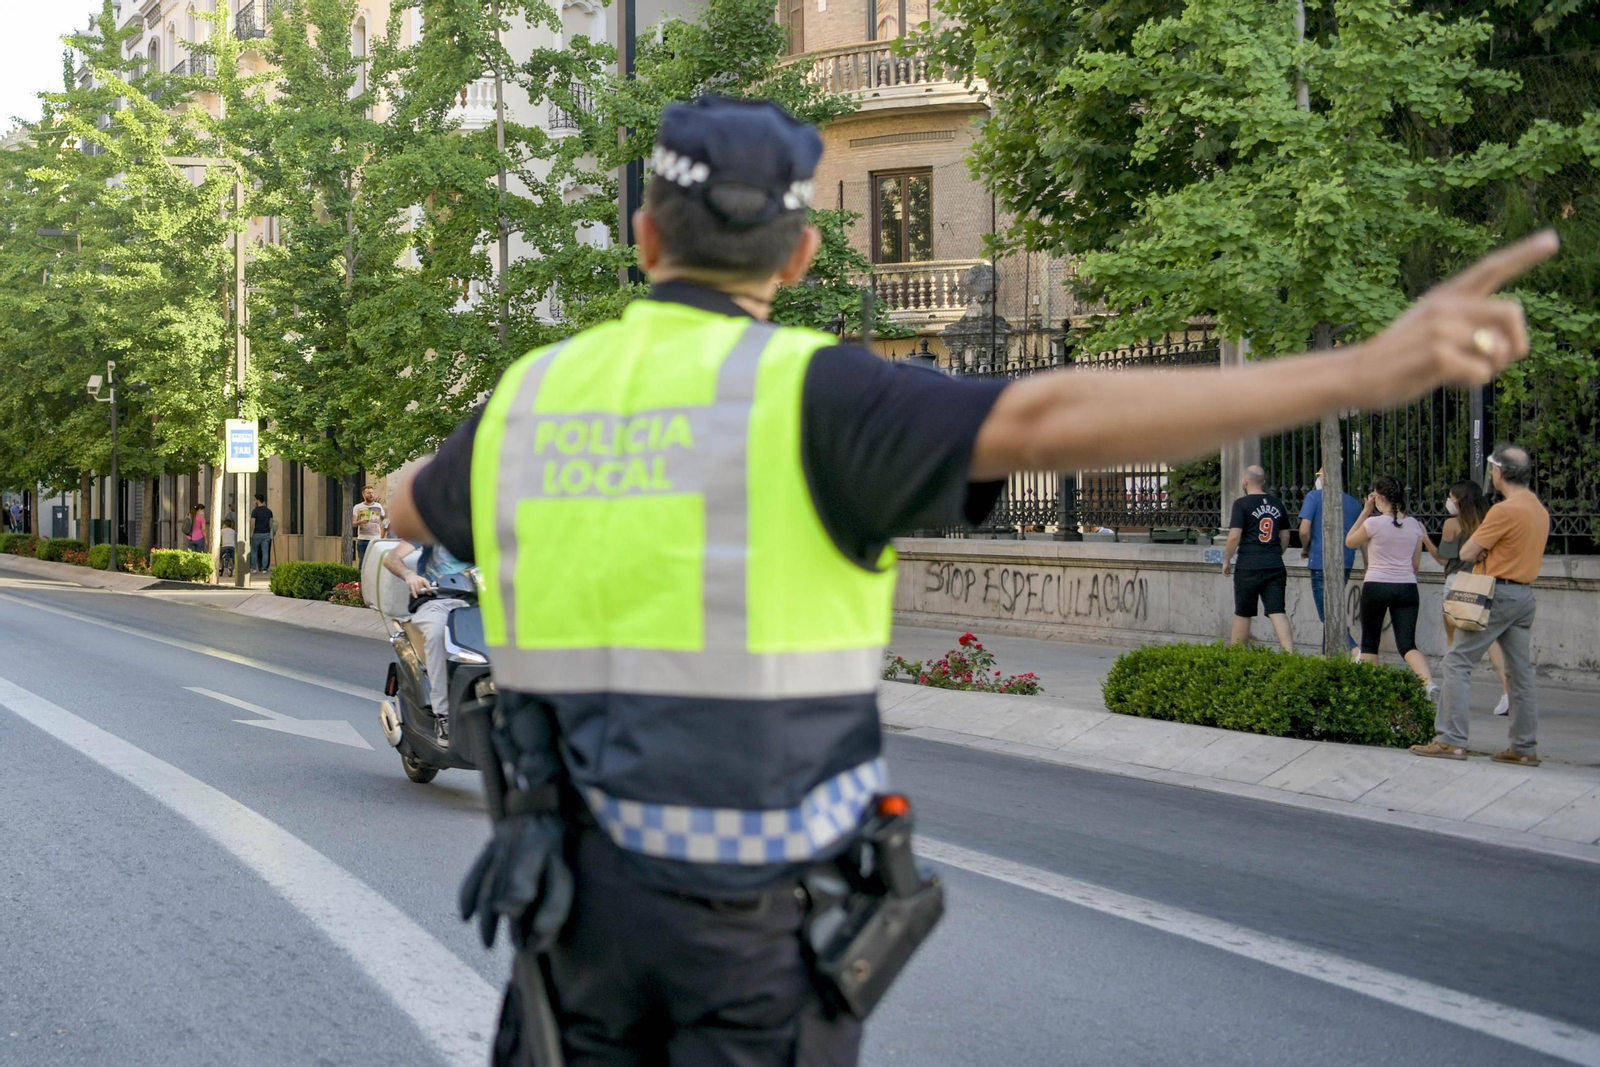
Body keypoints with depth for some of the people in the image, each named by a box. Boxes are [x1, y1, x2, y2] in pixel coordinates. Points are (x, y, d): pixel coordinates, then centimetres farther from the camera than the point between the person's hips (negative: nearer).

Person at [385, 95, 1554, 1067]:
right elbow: (1052, 422, -30)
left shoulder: (533, 399, 4)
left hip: (584, 884, 4)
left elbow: (413, 509, 27)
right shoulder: (801, 396, -13)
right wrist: (1370, 371, -36)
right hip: (755, 908, -4)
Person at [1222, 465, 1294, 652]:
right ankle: (1290, 653, -16)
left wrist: (1226, 561, 0)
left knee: (1242, 614, 8)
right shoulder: (1277, 504, 11)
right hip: (1275, 566, 4)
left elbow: (1234, 536, -12)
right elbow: (1285, 535, 17)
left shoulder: (1242, 504, -6)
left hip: (1248, 566, -4)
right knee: (1278, 612, -2)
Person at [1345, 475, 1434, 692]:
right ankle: (1429, 681, -24)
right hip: (1407, 588, 3)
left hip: (1376, 586, -3)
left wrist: (1366, 511, 7)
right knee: (1407, 645, -1)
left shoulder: (1374, 523, -10)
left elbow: (1350, 541, 9)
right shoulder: (1415, 525, 5)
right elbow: (1415, 564, 14)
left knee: (1369, 643, 14)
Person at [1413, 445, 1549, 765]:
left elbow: (1467, 553, -14)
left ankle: (1452, 740, -10)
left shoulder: (1505, 510, -16)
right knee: (1521, 671, 10)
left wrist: (1480, 552, 6)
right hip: (1525, 594, 9)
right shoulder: (1540, 509, 11)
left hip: (1498, 594, -8)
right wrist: (1486, 552, 2)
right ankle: (1525, 748, 12)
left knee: (1458, 662, -5)